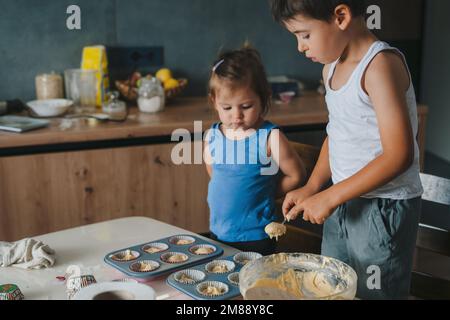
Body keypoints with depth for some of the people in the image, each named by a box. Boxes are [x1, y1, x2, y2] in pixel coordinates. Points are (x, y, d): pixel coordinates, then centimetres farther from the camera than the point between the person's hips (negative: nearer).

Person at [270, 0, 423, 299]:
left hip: (383, 208, -8)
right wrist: (312, 188, 4)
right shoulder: (332, 66, 6)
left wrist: (329, 197, -19)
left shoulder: (381, 64, -20)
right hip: (342, 204, 8)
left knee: (373, 292, 7)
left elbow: (398, 155, -24)